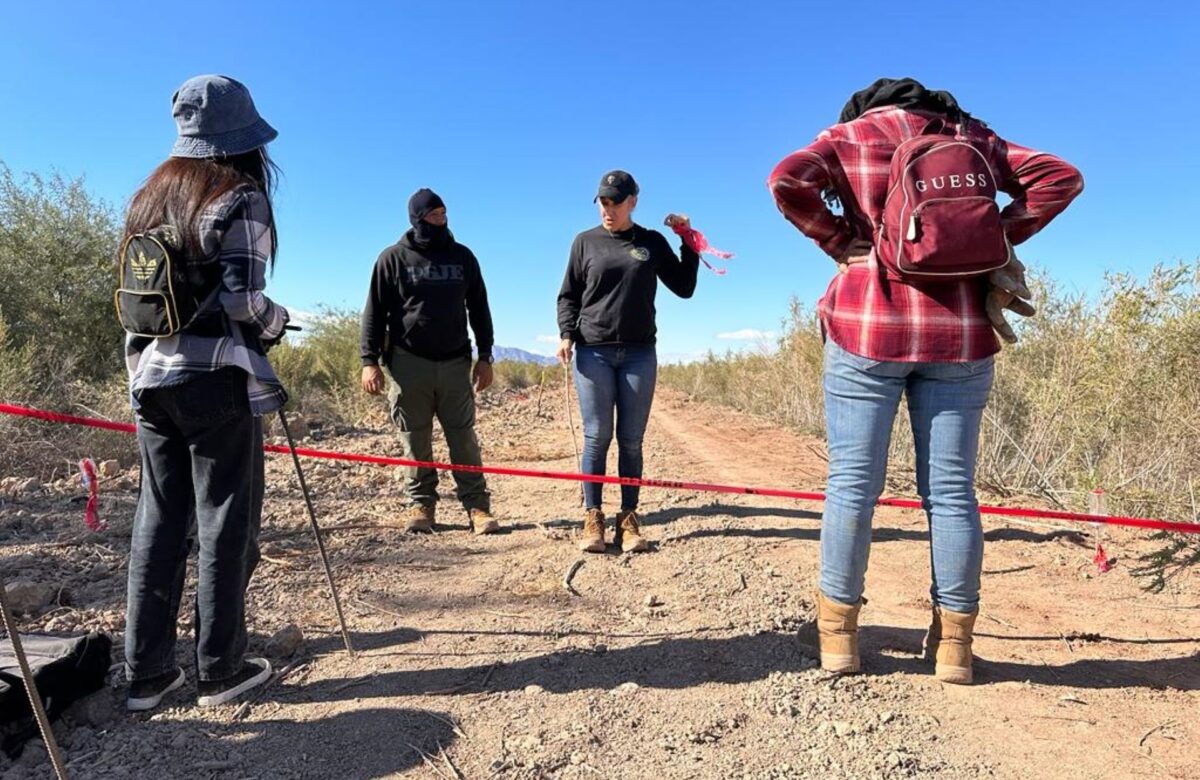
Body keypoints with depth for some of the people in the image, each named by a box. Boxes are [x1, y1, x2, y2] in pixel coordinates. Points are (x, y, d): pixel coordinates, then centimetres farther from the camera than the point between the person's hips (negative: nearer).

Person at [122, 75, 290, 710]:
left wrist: (141, 370, 21)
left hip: (151, 378, 7)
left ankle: (146, 674, 18)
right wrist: (277, 321, 4)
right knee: (225, 523, 2)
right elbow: (241, 299, -16)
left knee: (156, 523, 11)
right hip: (217, 379, -6)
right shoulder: (239, 198, -6)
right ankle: (220, 670, 11)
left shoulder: (148, 197, 15)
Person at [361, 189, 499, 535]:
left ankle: (477, 506, 5)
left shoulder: (462, 257, 11)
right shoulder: (394, 258, 3)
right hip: (409, 364, -1)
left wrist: (485, 356, 7)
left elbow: (479, 309, 13)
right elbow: (375, 311, 2)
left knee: (464, 438, 1)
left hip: (455, 362, 2)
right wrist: (370, 361, -6)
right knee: (416, 441, 4)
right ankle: (421, 504, 15)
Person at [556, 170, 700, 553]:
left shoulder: (653, 242, 11)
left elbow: (684, 288, 12)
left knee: (631, 441, 2)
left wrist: (689, 241, 6)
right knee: (597, 438, -2)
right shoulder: (585, 241, 9)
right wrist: (566, 335, -6)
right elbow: (568, 296, 9)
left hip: (640, 354, 1)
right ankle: (593, 518, 5)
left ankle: (628, 520, 8)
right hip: (593, 352, -1)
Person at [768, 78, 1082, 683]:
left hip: (869, 327, -2)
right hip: (960, 334, 3)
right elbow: (1060, 177, 12)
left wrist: (841, 243, -1)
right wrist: (995, 241, 7)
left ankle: (838, 634, 9)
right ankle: (954, 642, 13)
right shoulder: (972, 136, 18)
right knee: (951, 489, 6)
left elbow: (788, 181, -9)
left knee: (853, 484, 2)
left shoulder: (849, 135, 10)